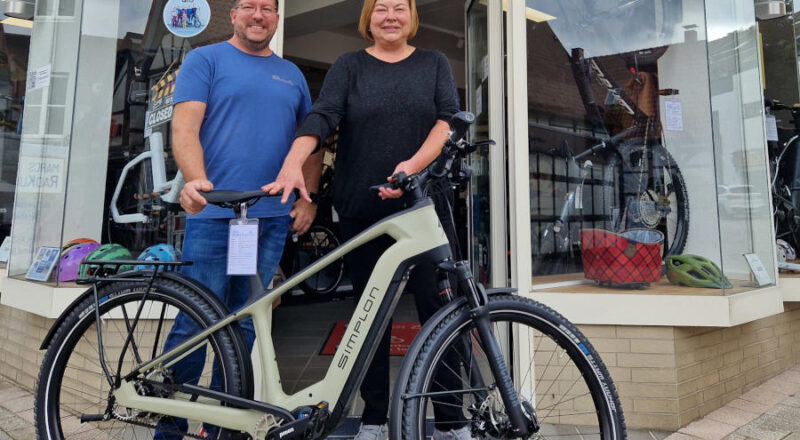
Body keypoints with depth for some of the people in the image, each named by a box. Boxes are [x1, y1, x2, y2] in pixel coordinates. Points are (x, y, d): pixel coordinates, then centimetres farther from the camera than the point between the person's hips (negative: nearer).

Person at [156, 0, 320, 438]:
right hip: (214, 211, -4)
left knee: (245, 324, 9)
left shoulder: (291, 74, 20)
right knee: (194, 323, -3)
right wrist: (196, 180, -24)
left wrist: (308, 198, 7)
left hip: (273, 218, 4)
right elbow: (185, 126, -5)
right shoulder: (205, 59, 7)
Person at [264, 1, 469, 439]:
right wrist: (293, 164, -22)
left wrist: (414, 164, -17)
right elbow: (321, 116, -4)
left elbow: (448, 119, 0)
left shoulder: (434, 64, 14)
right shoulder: (349, 66, 11)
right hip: (363, 210, 0)